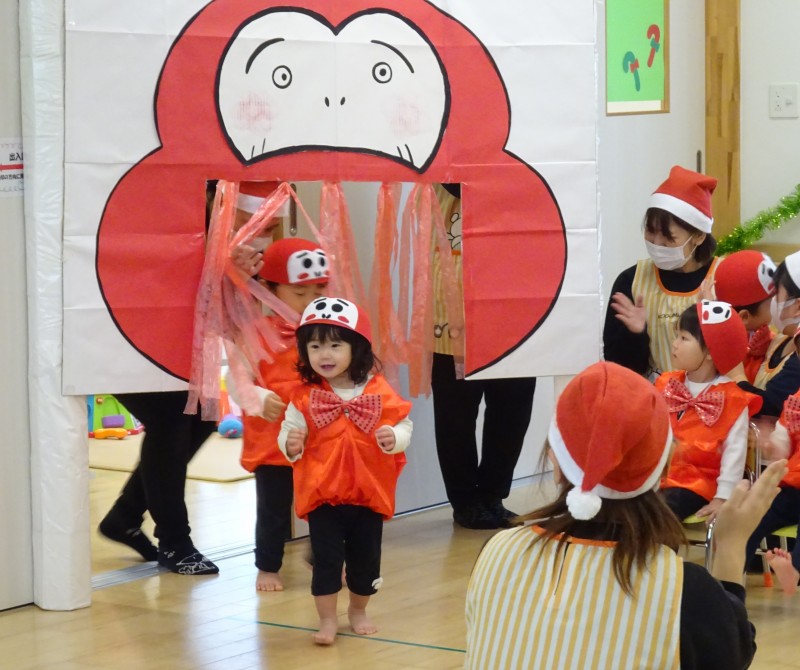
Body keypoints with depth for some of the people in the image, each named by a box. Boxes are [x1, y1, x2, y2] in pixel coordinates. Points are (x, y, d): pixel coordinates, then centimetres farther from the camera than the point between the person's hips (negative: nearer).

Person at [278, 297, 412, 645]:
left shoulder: (379, 391, -5)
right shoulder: (304, 396, -6)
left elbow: (404, 426, 0)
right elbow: (288, 432, -3)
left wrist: (393, 438, -21)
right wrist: (291, 444, -25)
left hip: (369, 492, 1)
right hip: (321, 494, -1)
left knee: (365, 558, 13)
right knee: (326, 558, 0)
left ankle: (358, 611, 34)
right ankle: (327, 619, 13)